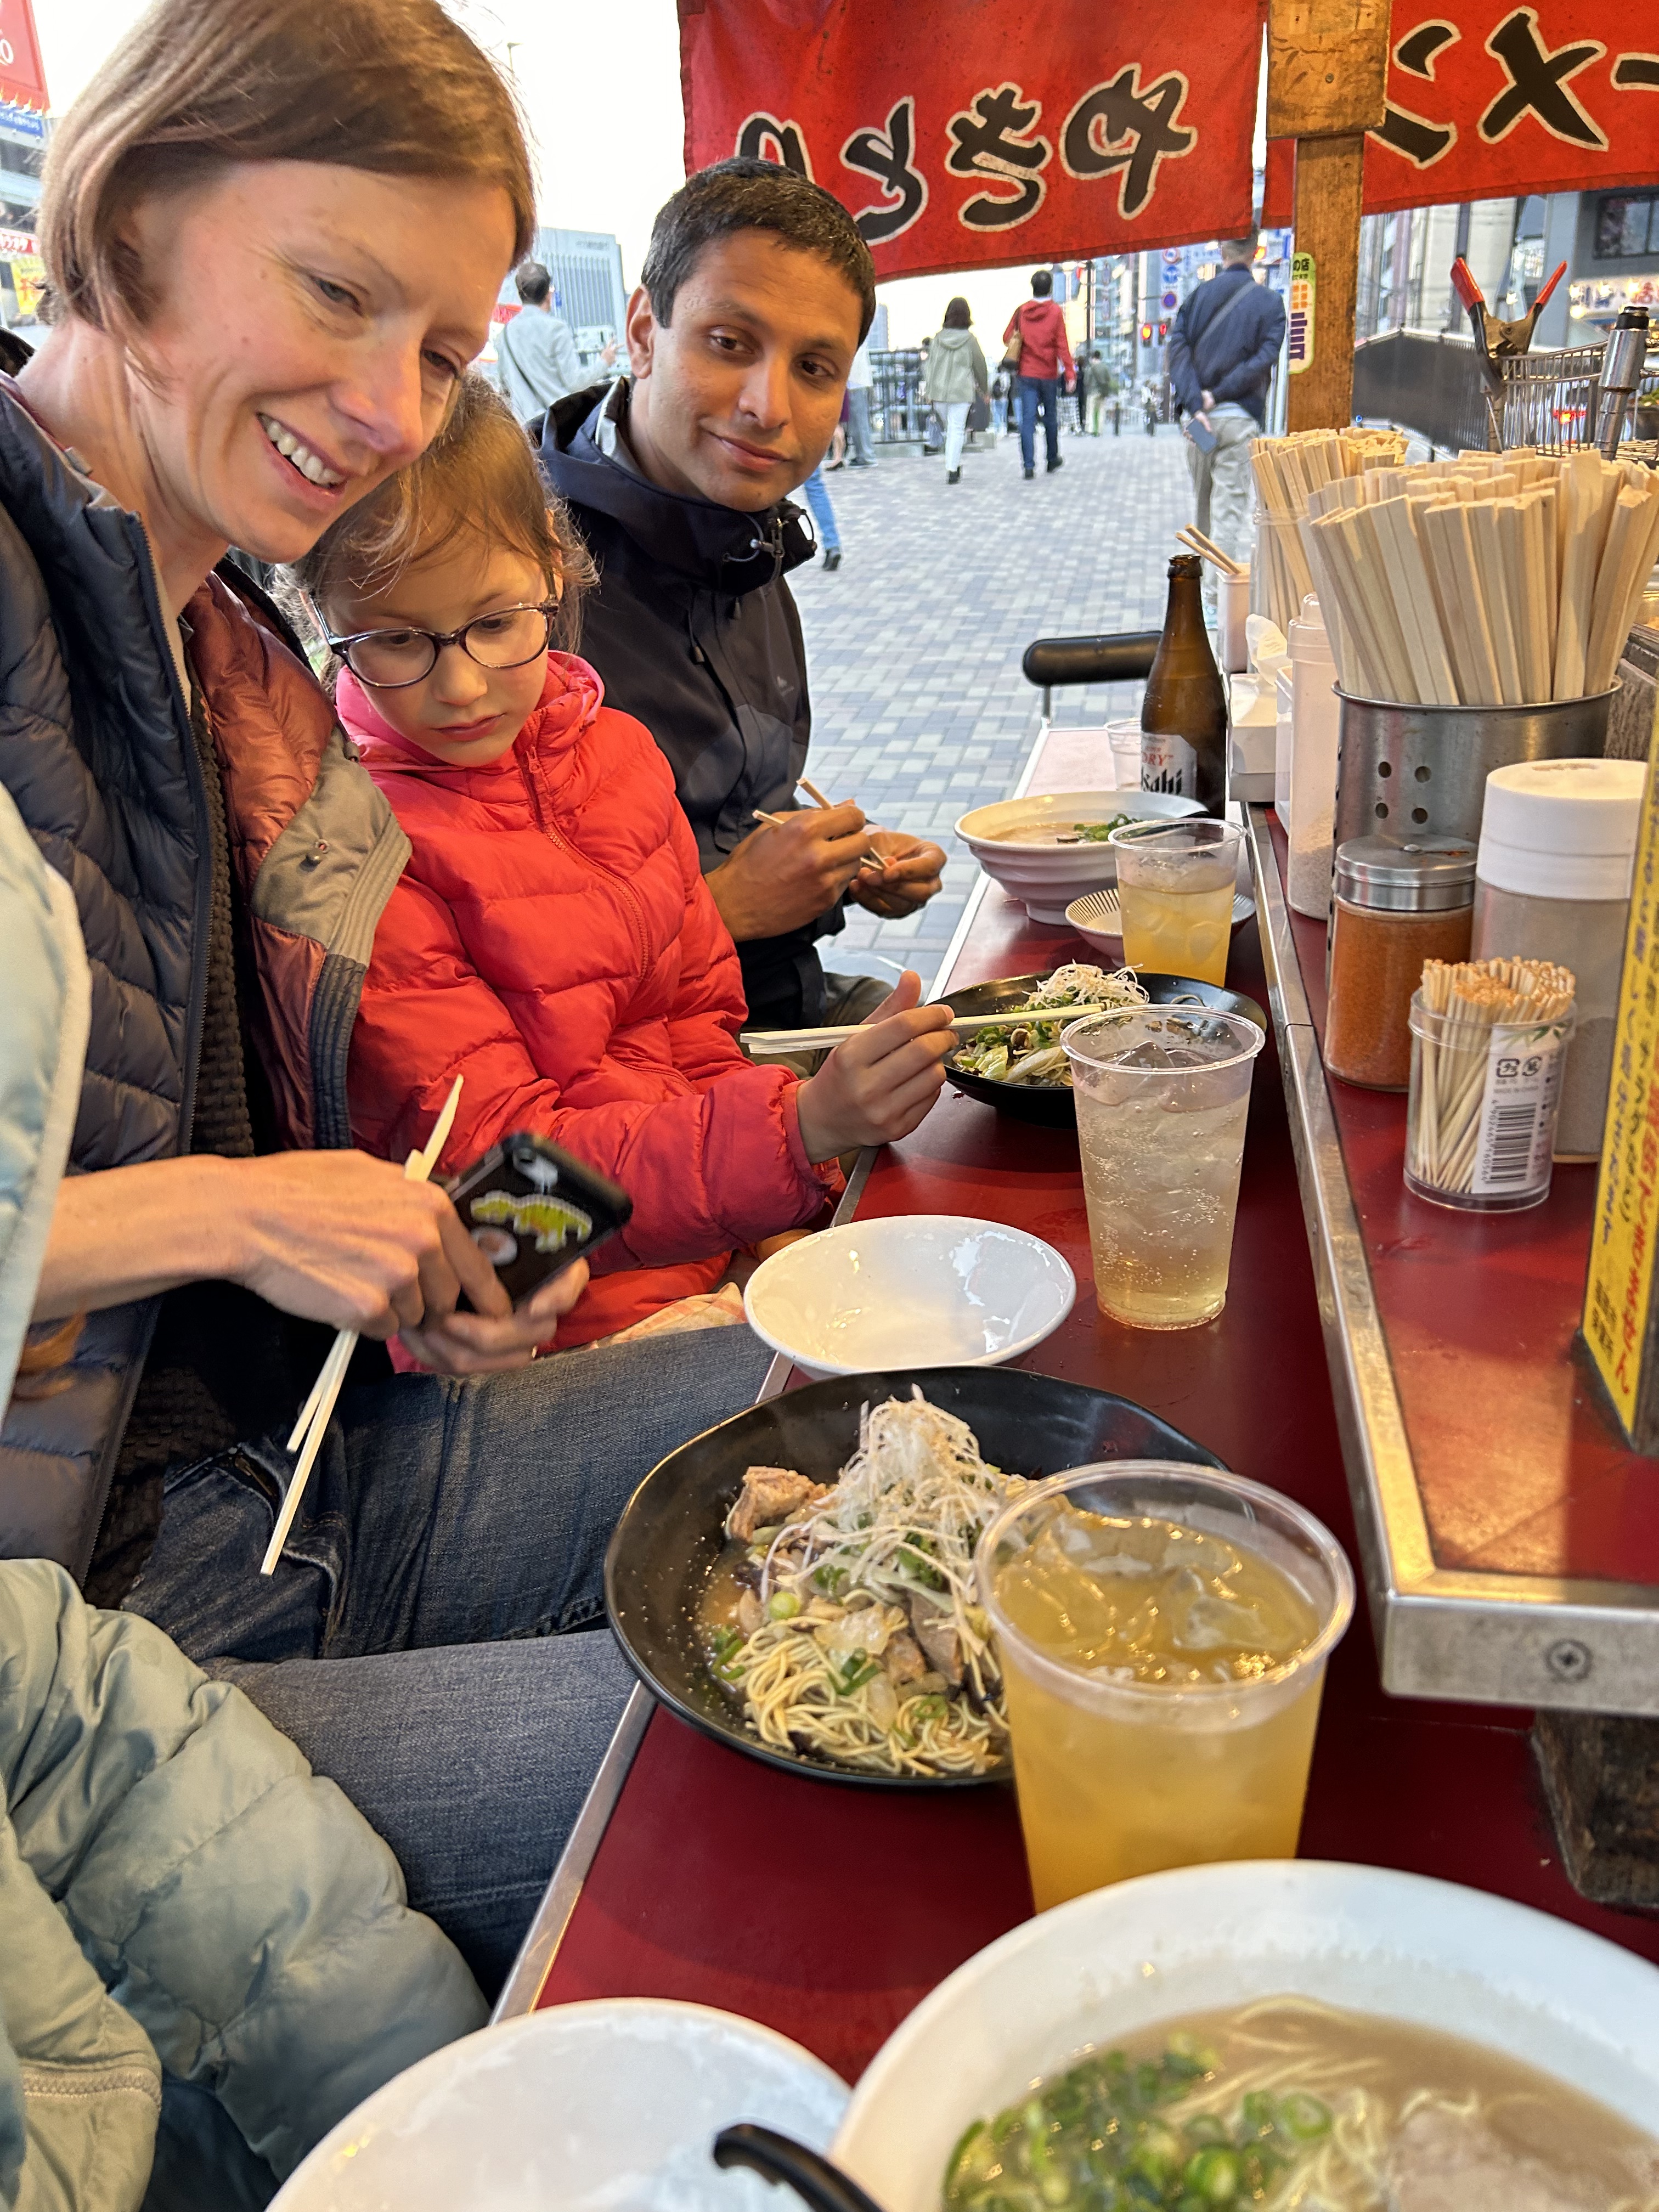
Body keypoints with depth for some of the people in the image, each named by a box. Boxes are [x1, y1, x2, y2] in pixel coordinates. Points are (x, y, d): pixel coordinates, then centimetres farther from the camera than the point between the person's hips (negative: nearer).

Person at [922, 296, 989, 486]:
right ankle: (952, 470, -9)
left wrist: (929, 392, 15)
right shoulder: (970, 339, -5)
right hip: (962, 392, -3)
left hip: (939, 391, 3)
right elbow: (980, 366, 2)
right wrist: (985, 390, 15)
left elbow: (931, 365, 6)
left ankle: (955, 465, 21)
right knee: (956, 430, -2)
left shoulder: (939, 338, 2)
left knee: (948, 429, 17)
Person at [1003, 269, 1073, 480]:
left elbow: (1007, 338, 7)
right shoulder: (1056, 311, -5)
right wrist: (1069, 373, -8)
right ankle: (1053, 460, 27)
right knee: (1050, 417, 15)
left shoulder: (1022, 310, 2)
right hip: (1049, 374, -1)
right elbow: (1062, 345, -9)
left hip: (1026, 374, 1)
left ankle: (1029, 466, -15)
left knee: (1027, 419, -4)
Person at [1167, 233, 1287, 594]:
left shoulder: (1196, 296, 7)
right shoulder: (1270, 303, 2)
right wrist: (1217, 396, -10)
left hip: (1199, 416, 3)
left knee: (1204, 503, 17)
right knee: (1231, 508, -3)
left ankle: (1208, 580, 29)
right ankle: (1217, 596, -9)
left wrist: (1196, 404, -12)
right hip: (1240, 418, -3)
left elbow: (1178, 351, -4)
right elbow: (1263, 359, -11)